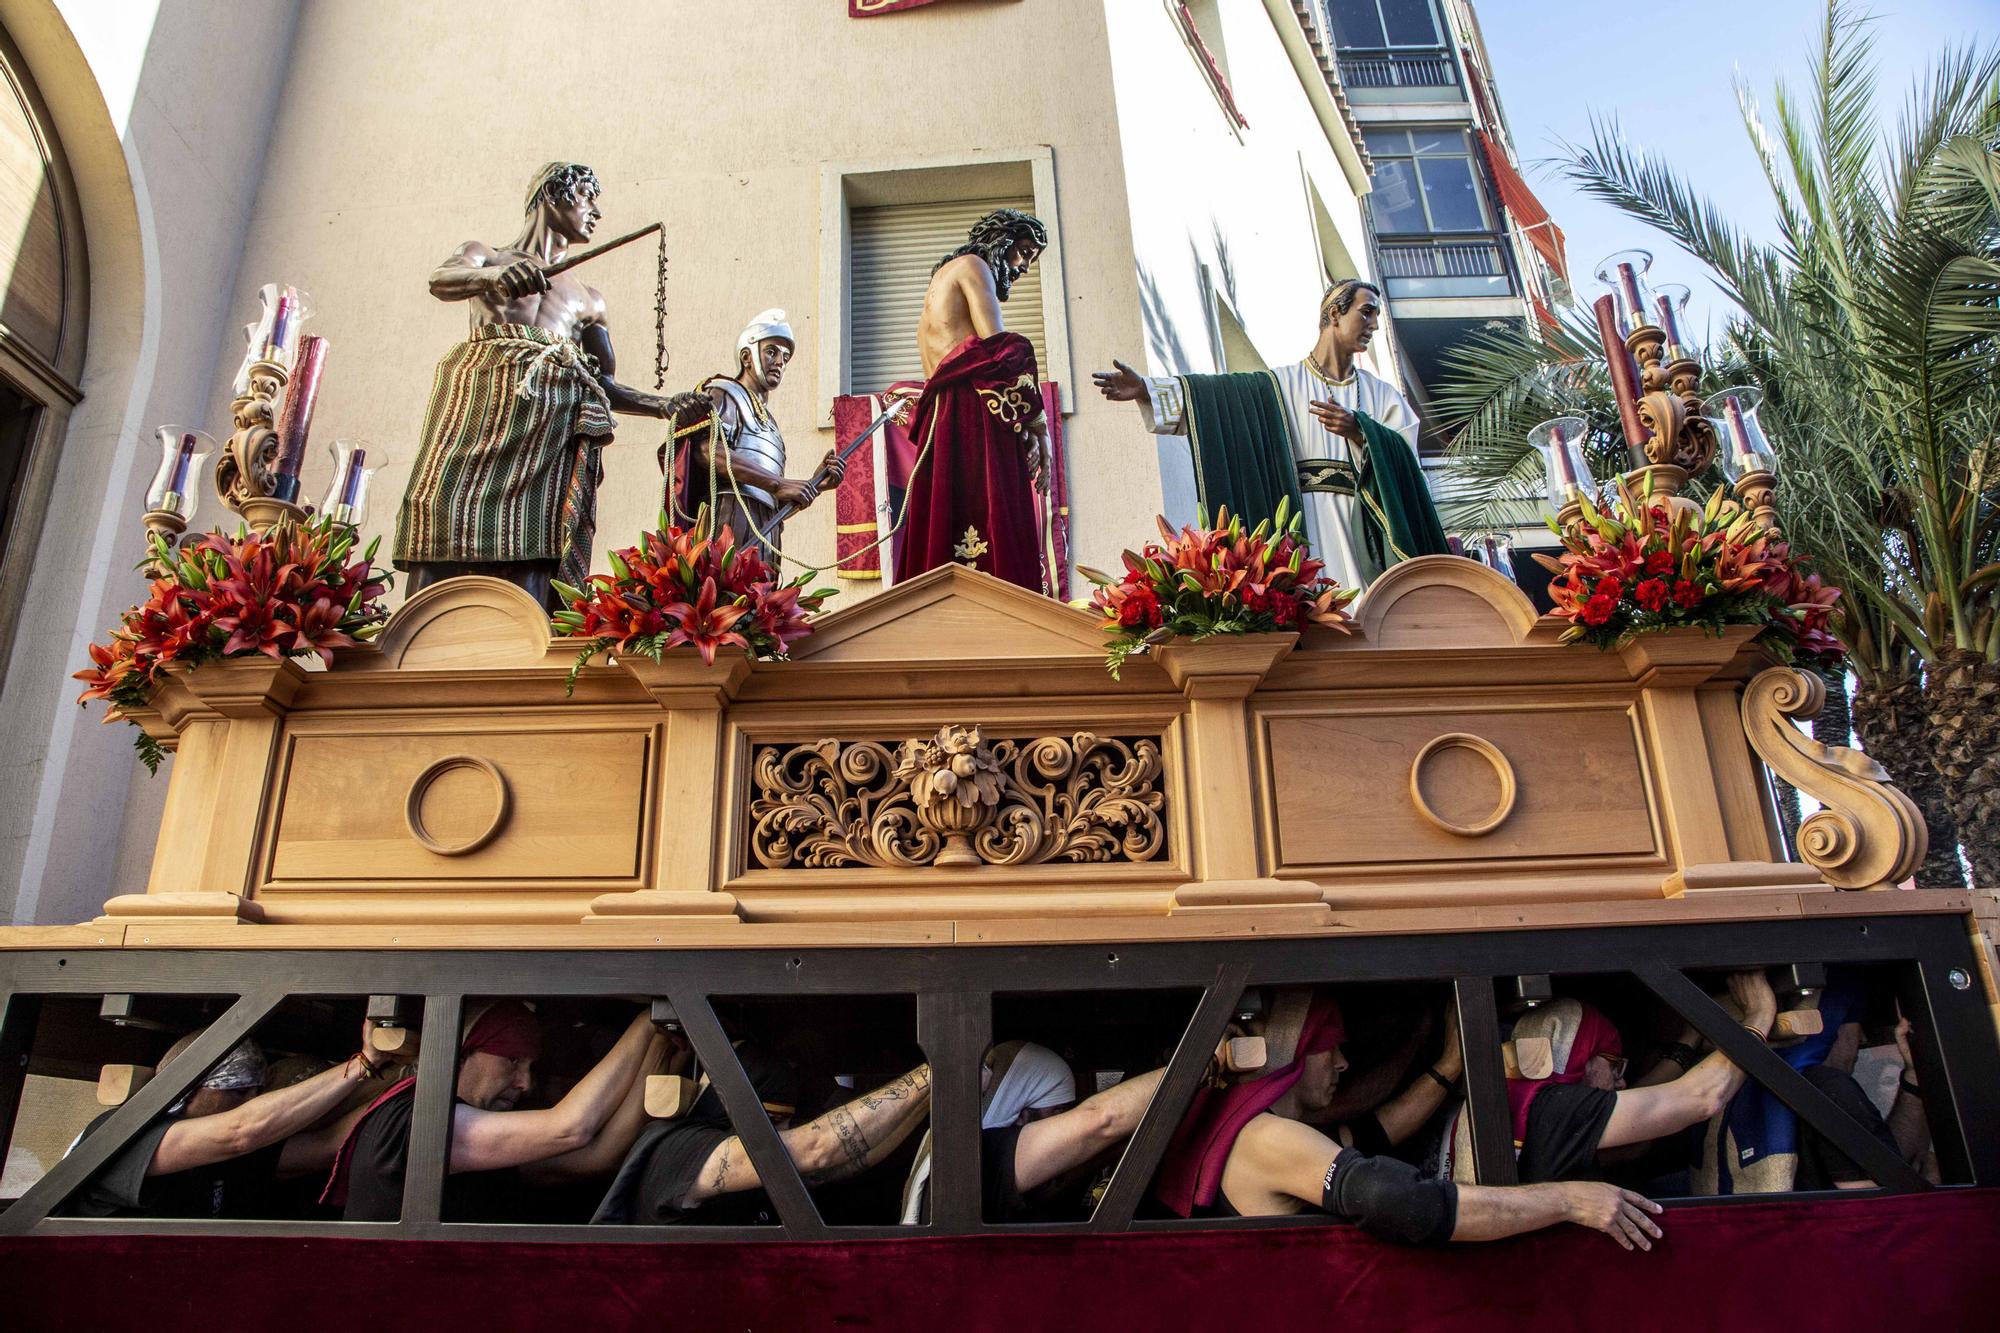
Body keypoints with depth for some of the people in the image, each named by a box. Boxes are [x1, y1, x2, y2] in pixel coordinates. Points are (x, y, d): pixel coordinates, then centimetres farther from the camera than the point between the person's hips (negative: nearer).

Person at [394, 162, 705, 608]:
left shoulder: (590, 299, 28)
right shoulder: (484, 254, 20)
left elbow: (607, 387, 25)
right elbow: (441, 280, -4)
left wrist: (663, 406, 6)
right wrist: (495, 275, -26)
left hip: (555, 421, 3)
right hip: (482, 397, -2)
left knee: (532, 553, -13)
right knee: (447, 531, -17)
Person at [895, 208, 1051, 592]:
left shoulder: (942, 278, 35)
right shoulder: (971, 265, 9)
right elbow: (1000, 352, -7)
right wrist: (1038, 425, -4)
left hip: (941, 425, 9)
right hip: (974, 418, -9)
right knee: (996, 546, -18)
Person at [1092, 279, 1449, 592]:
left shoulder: (1381, 393, 17)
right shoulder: (1283, 384, 9)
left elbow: (1405, 458, 3)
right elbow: (1217, 393, -3)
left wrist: (1358, 431, -15)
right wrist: (1146, 390, -16)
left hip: (1367, 524, 3)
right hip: (1310, 528, -3)